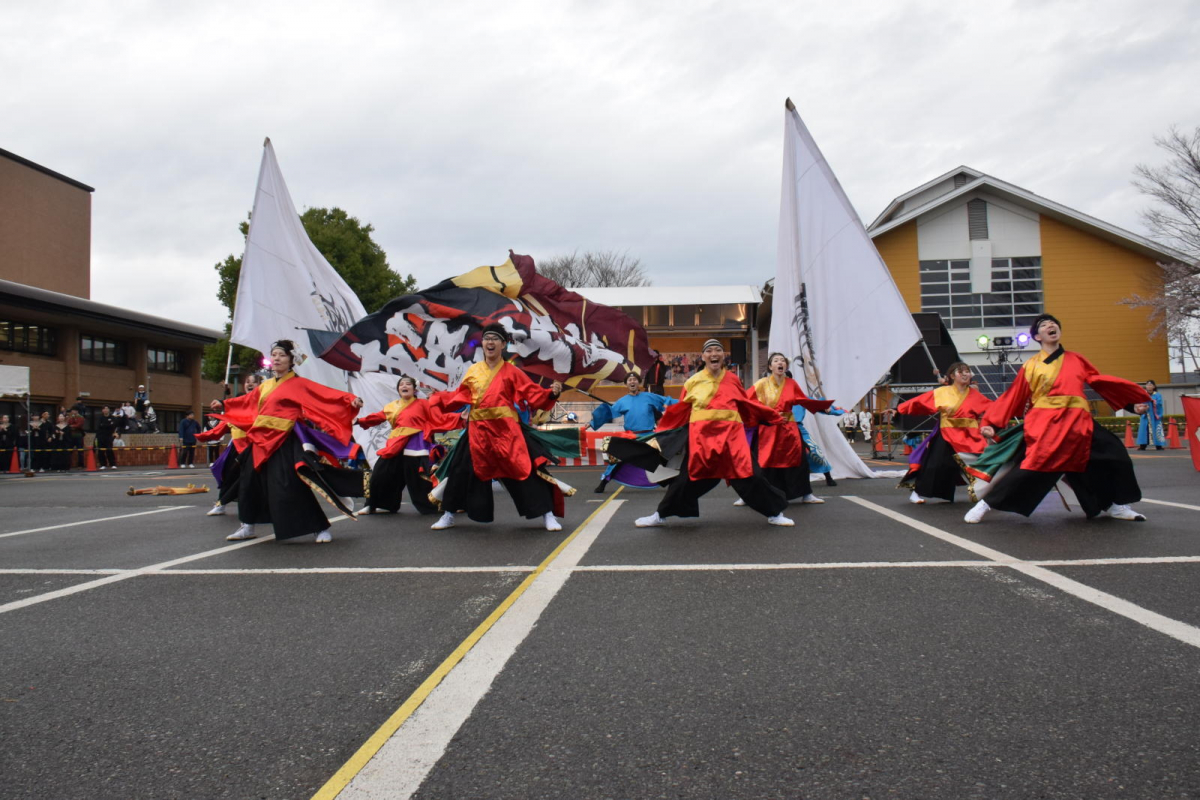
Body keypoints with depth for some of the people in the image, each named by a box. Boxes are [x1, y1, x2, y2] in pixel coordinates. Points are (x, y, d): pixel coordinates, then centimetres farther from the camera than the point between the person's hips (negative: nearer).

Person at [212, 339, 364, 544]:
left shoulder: (298, 384, -6)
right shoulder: (264, 386, 14)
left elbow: (326, 394, -17)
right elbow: (246, 402, 30)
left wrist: (350, 400, -30)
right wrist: (223, 405, 42)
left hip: (283, 444, -7)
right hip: (260, 442, 7)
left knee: (288, 487, -13)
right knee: (250, 483, 14)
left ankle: (321, 528, -5)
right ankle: (248, 527, 32)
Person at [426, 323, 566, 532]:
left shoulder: (511, 371, -1)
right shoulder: (473, 371, 10)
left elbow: (534, 394, -6)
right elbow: (459, 397, 17)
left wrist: (552, 393, -21)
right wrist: (438, 400, 13)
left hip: (505, 429, -3)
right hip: (477, 430, 4)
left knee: (524, 469, -8)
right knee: (462, 471, 8)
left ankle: (547, 515, 3)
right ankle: (448, 515, 27)